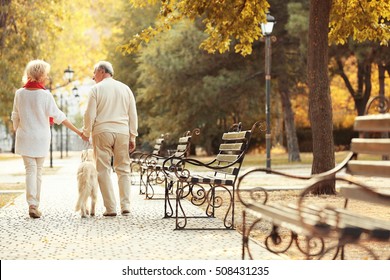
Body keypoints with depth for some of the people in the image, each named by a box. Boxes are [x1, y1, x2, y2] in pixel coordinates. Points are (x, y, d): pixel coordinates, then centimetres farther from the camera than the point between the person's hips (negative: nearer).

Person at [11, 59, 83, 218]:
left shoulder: (20, 93, -4)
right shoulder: (45, 95, -12)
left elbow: (15, 117, 4)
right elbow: (58, 117, -10)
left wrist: (17, 131, 21)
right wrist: (78, 131, -4)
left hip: (24, 137, 2)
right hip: (41, 138, -2)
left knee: (30, 170, 2)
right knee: (38, 171, 11)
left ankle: (32, 204, -13)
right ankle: (35, 204, 14)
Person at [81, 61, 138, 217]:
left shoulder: (96, 89, 0)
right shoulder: (125, 88, 12)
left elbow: (90, 114, -4)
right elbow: (133, 115, 10)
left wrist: (86, 133, 10)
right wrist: (132, 137, 14)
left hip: (102, 132, -3)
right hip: (122, 132, 3)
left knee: (103, 170, 1)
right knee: (123, 170, 9)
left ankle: (110, 208, -4)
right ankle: (125, 206, 3)